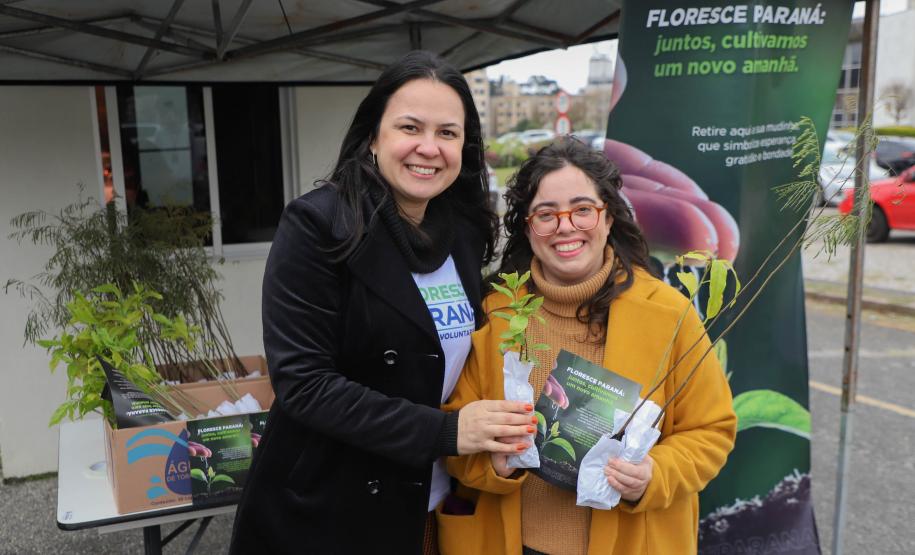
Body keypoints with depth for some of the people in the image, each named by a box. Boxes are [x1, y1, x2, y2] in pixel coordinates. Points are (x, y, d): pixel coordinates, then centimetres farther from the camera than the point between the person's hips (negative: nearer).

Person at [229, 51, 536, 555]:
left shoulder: (466, 230, 0)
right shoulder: (316, 225, -17)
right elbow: (301, 382, -22)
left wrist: (489, 424, -6)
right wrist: (445, 431, -25)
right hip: (320, 511, -5)